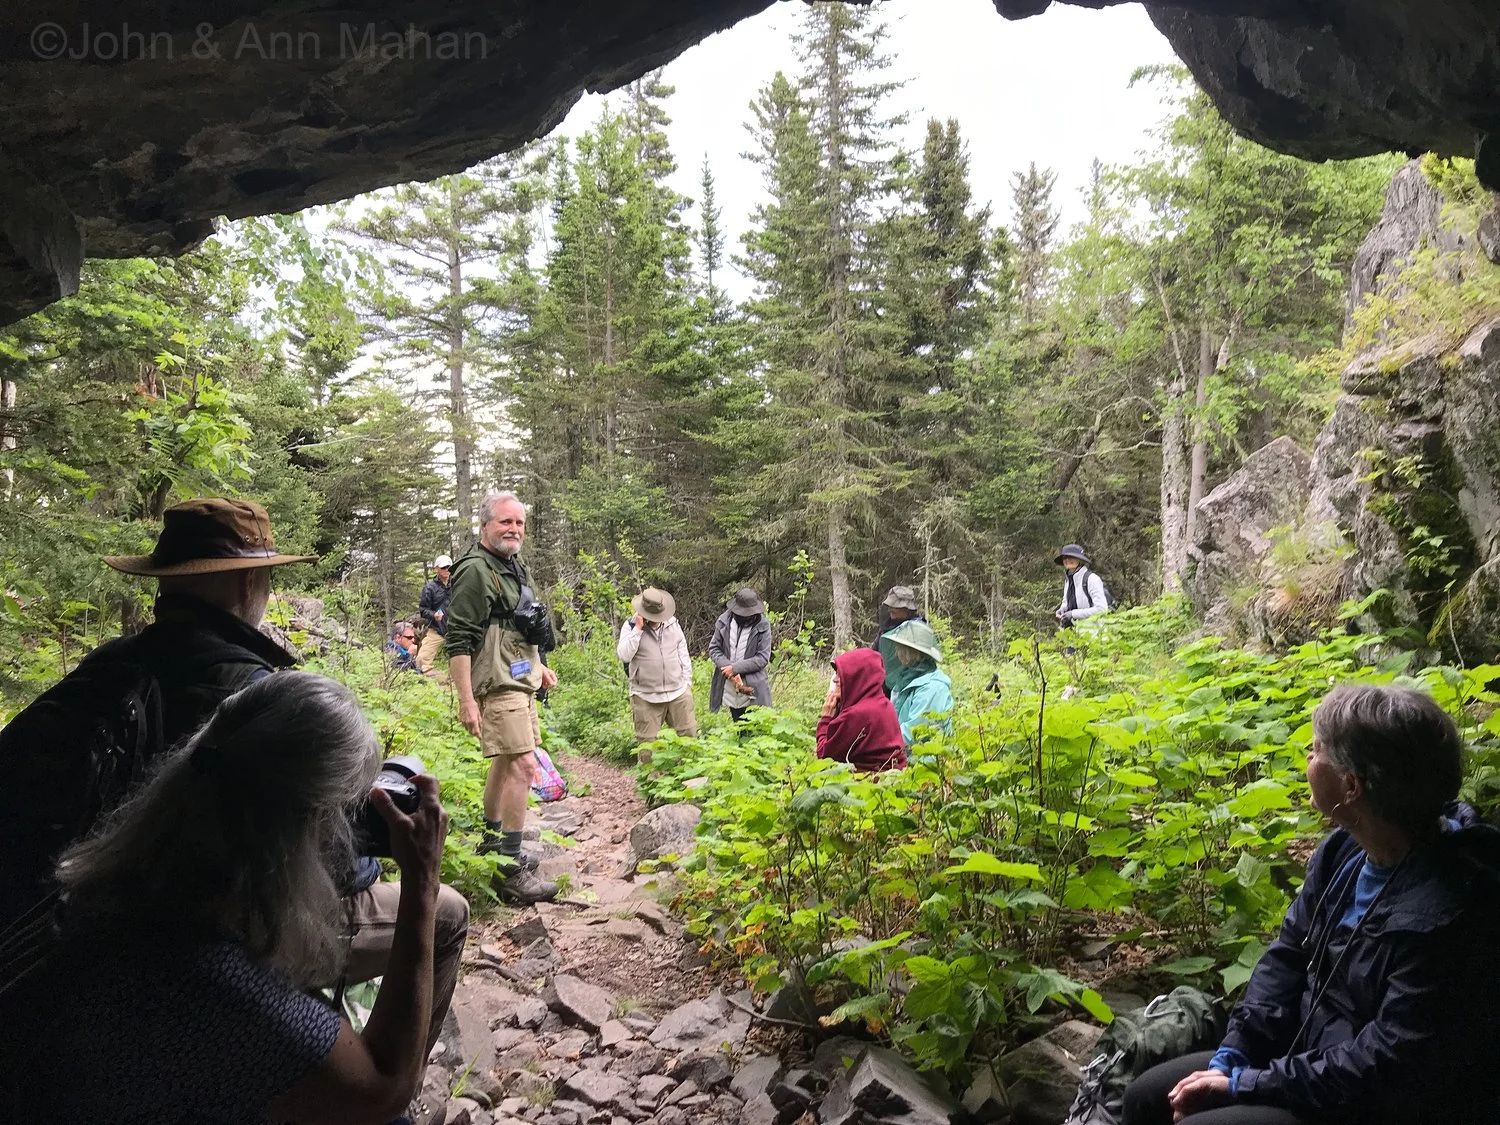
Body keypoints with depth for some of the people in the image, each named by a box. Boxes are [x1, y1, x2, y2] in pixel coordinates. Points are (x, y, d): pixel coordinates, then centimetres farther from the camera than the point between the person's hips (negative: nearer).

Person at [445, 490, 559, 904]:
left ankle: (492, 844, 33)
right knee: (522, 765, -15)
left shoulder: (515, 568, 15)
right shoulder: (475, 571, -15)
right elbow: (458, 641, -19)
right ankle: (510, 870, -10)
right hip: (496, 686, -10)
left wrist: (539, 666, 26)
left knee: (506, 762, 18)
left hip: (519, 683, 10)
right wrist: (466, 700, -23)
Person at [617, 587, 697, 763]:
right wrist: (638, 629, -22)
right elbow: (624, 655, -20)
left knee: (689, 735, 10)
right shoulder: (630, 627, -5)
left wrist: (687, 682, 10)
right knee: (647, 742, 2)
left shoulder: (673, 624, 4)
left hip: (678, 693, 3)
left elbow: (683, 654, 12)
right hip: (646, 697, -3)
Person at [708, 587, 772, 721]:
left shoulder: (762, 626, -8)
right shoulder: (724, 621, -2)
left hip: (752, 689, -2)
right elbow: (713, 648, 2)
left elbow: (763, 658, -11)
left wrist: (735, 668, -16)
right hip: (729, 688, 3)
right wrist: (727, 666, -15)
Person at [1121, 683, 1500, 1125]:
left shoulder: (1443, 917, -30)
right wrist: (1230, 1058, -4)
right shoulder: (1344, 849, -3)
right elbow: (1288, 955, 5)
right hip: (1309, 1056, 8)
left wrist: (1247, 1085, -19)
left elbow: (1386, 1065, -26)